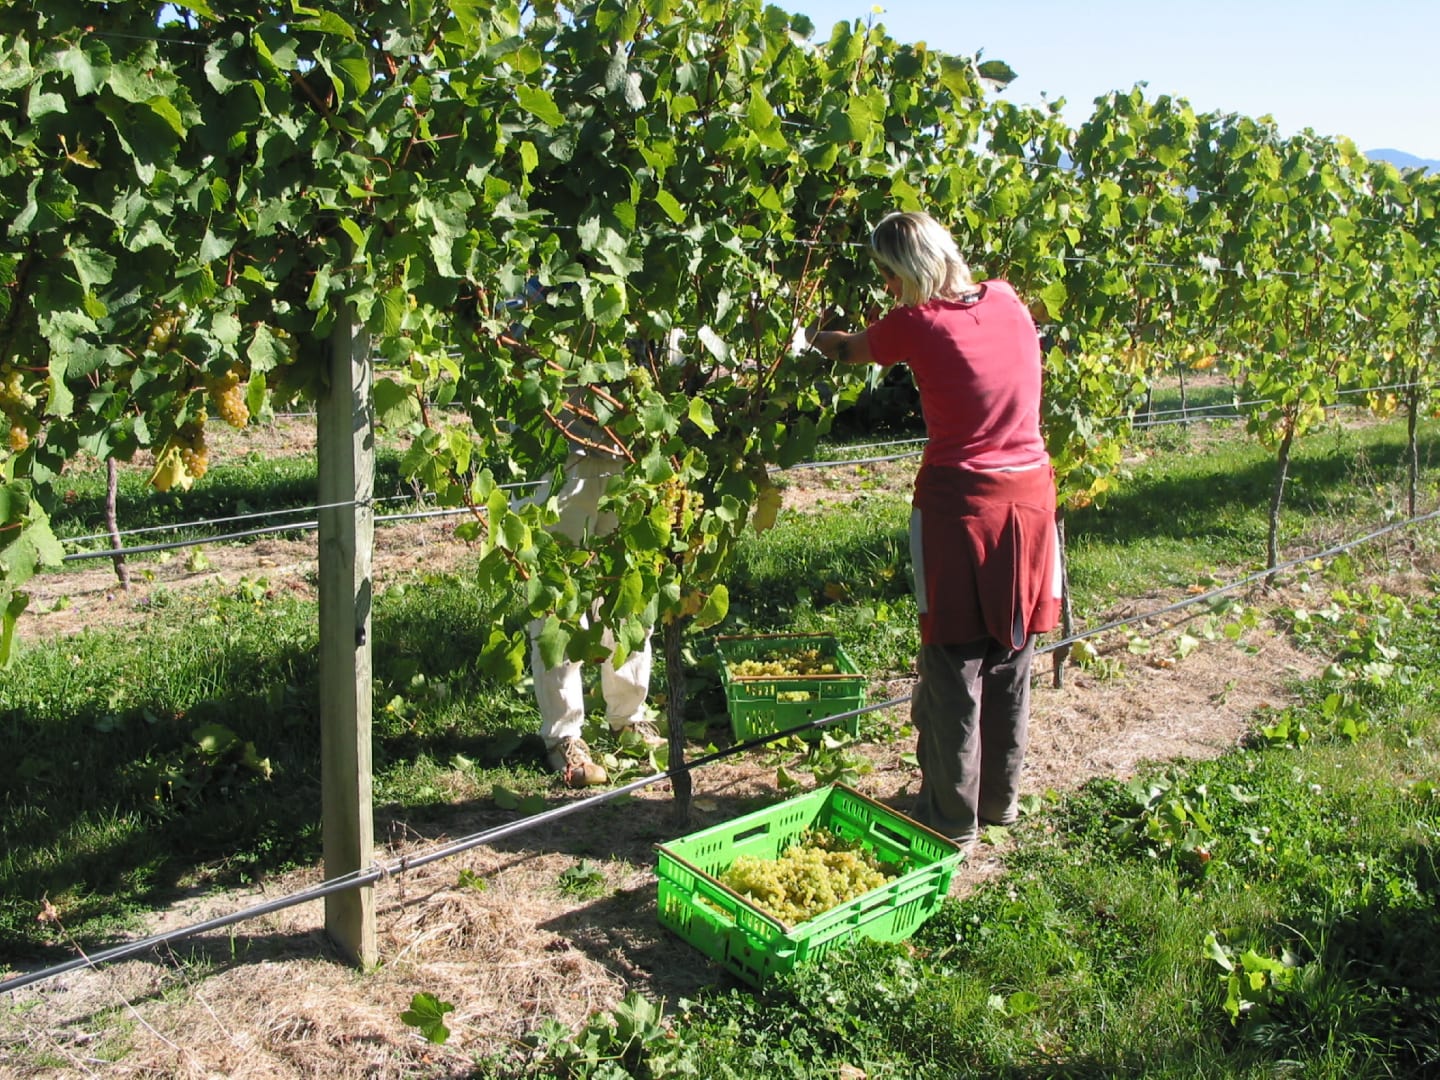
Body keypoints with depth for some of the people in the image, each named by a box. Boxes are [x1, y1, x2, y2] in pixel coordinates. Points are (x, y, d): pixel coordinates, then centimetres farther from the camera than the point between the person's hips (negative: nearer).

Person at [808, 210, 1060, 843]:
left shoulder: (917, 324, -10)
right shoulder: (1008, 302, 4)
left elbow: (849, 350, 10)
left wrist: (812, 335, 30)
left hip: (959, 502, -6)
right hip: (1031, 494, 6)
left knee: (953, 666, 6)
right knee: (1010, 660, 16)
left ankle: (953, 814, 18)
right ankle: (1000, 797, 32)